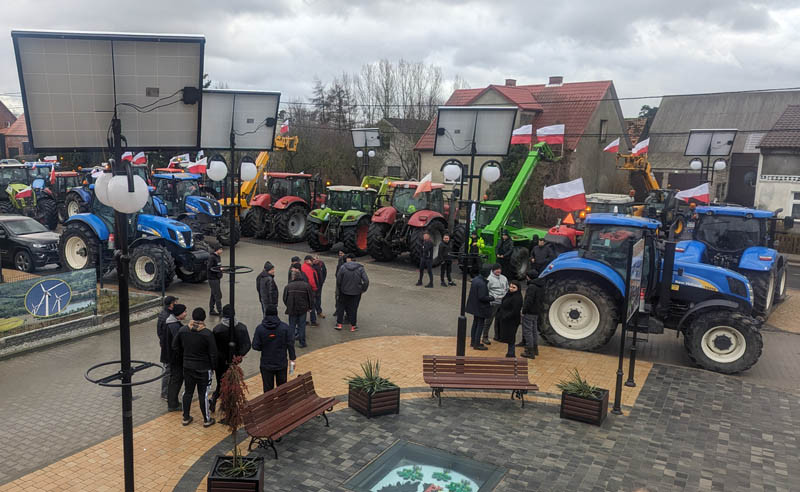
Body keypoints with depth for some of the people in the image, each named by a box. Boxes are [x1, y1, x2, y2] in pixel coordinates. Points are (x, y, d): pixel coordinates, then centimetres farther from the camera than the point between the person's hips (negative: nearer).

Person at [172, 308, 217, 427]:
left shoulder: (183, 330, -6)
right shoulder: (207, 334, -20)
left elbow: (175, 346, 7)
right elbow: (213, 354, -14)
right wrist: (212, 367, 1)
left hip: (187, 367, 4)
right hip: (203, 368, -4)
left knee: (188, 392, 17)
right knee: (203, 394, 6)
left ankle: (186, 418, 27)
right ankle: (206, 420, 17)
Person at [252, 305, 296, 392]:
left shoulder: (260, 328, -10)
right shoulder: (285, 327, -9)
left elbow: (255, 346, -10)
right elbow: (290, 344, -7)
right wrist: (292, 359, 2)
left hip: (266, 365, -1)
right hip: (282, 364, 1)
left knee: (268, 389, 11)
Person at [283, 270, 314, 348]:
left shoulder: (288, 286, -4)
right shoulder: (306, 285, -5)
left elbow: (284, 299, 3)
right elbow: (311, 298, -1)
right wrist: (310, 307, 12)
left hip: (292, 310, 0)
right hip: (303, 309, 0)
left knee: (292, 326, 12)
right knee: (302, 326, 8)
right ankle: (302, 343, 11)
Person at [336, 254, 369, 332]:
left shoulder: (343, 267, -10)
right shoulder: (360, 268, -8)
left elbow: (338, 280, -6)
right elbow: (366, 281, -13)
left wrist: (339, 289, 10)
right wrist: (363, 289, 1)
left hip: (344, 291, 0)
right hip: (356, 292, 0)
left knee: (342, 307, 17)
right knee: (353, 308, 11)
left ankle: (339, 324, 19)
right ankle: (353, 326, 17)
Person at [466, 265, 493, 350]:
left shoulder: (475, 279, 1)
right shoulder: (482, 283, -27)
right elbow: (482, 297, -28)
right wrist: (491, 298, -13)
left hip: (474, 306, 9)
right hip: (481, 307, -9)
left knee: (475, 323, 20)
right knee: (480, 325, 3)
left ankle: (473, 342, 31)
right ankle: (477, 344, 11)